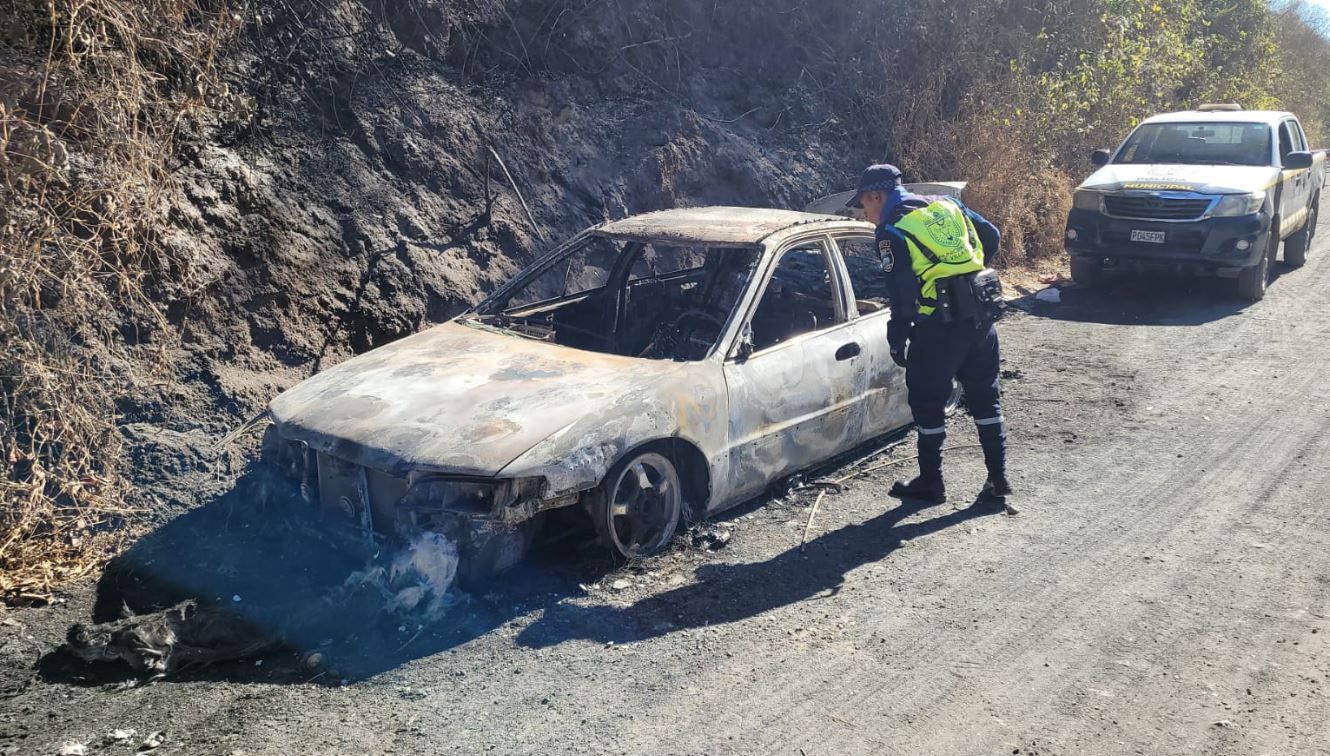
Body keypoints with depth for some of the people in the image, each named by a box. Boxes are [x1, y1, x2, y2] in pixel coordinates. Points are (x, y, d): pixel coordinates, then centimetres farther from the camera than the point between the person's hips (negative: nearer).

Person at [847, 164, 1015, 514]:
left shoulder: (891, 231, -5)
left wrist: (897, 336, -5)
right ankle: (998, 483, 15)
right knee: (986, 399, 13)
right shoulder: (946, 205, 15)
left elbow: (902, 289, -12)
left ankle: (930, 483, 17)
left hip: (939, 324, -6)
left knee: (928, 403, 8)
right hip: (980, 317, 7)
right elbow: (991, 237, 15)